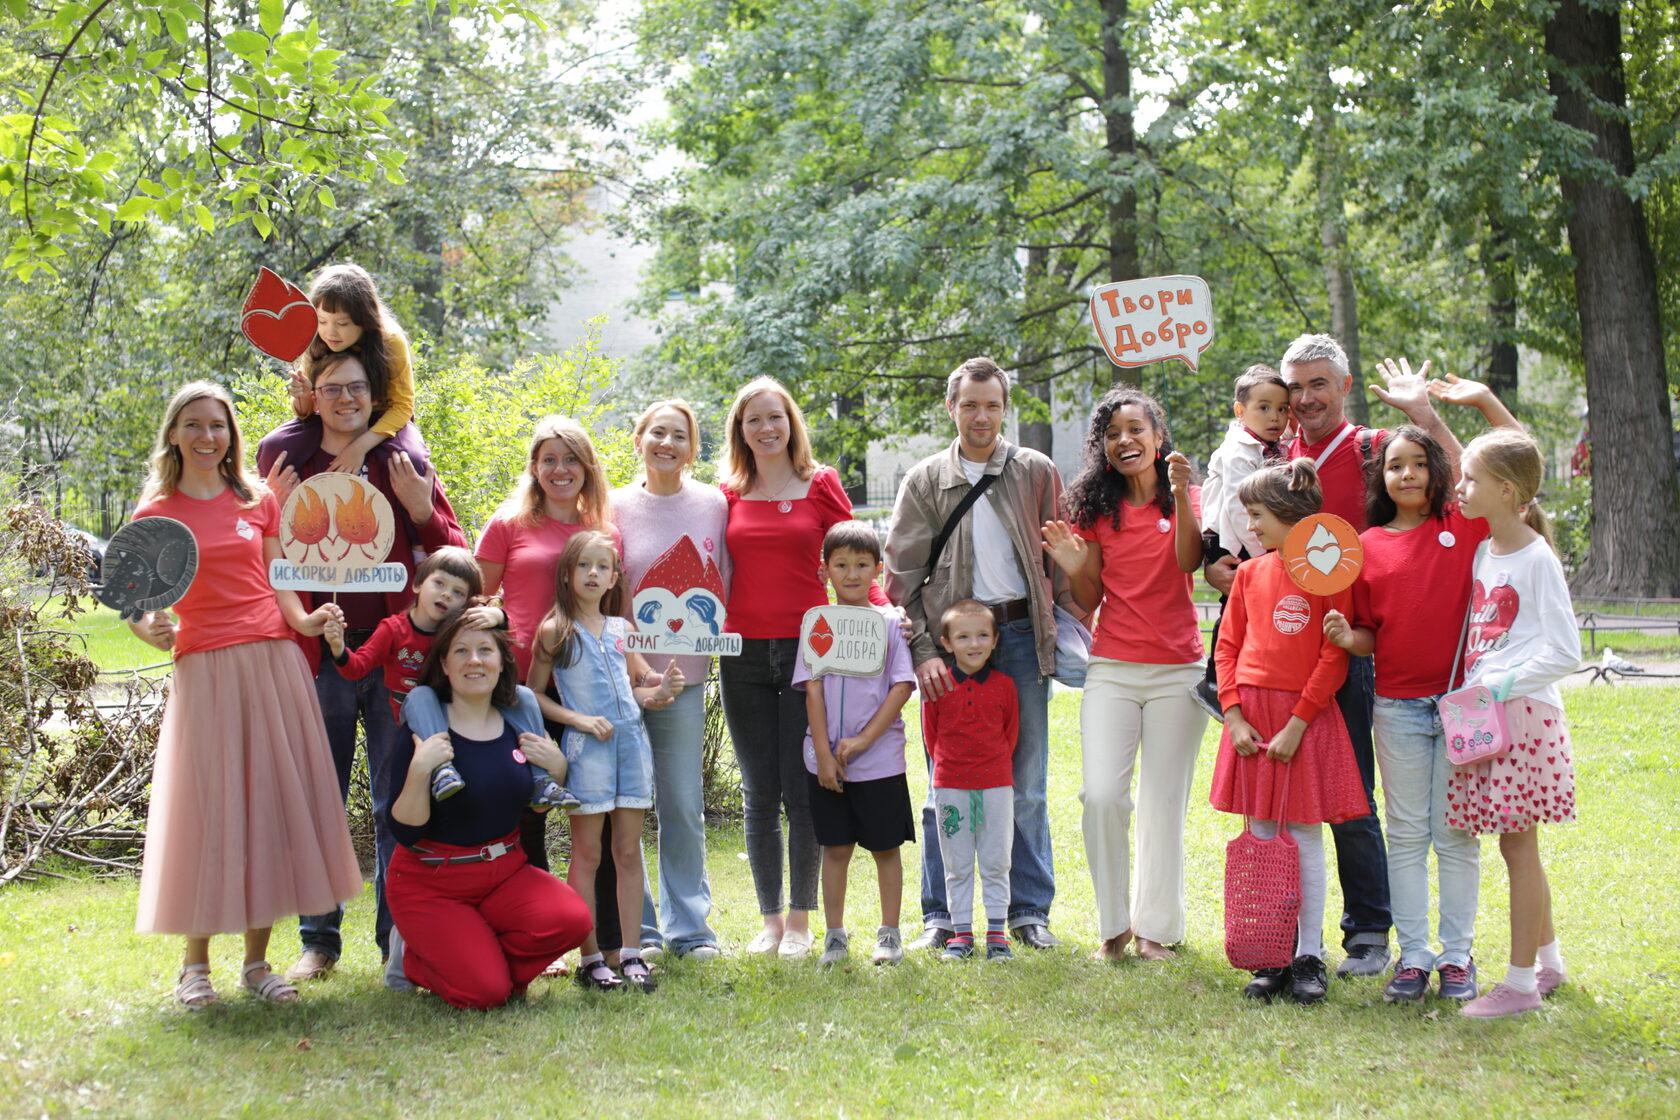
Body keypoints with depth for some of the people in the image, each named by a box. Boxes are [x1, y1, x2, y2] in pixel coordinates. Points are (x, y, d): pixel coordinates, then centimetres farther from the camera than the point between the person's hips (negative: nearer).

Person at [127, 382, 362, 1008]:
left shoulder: (259, 502, 11)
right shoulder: (155, 513, 4)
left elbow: (278, 585, 10)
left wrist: (303, 620, -9)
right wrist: (150, 630, -18)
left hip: (272, 662, 3)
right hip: (203, 668, -2)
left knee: (272, 805, 3)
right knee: (206, 810, -2)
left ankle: (256, 961, 13)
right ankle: (195, 964, 12)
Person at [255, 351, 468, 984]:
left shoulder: (402, 464, 7)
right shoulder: (286, 464, 8)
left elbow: (453, 554, 7)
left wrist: (422, 511, -11)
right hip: (319, 650, 0)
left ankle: (400, 937, 12)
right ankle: (318, 941, 14)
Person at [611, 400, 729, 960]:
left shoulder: (713, 504, 5)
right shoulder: (614, 508, 3)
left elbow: (723, 583, 11)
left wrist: (708, 637, -2)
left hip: (683, 679, 1)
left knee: (684, 808, 5)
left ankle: (689, 927, 16)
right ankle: (636, 930, 9)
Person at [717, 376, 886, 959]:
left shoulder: (821, 485, 4)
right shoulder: (728, 493, 8)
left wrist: (881, 606, -12)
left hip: (806, 648, -2)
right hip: (743, 654, 2)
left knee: (802, 791, -1)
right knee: (759, 794, 7)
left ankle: (801, 920, 10)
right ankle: (769, 918, 17)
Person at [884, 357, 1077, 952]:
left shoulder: (1036, 473, 8)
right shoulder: (924, 481, 7)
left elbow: (1060, 559, 9)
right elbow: (902, 574, 3)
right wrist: (922, 650, -8)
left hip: (1021, 635, 0)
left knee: (1026, 785, 4)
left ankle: (1030, 910, 15)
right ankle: (939, 915, 12)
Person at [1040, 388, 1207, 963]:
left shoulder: (1180, 499, 5)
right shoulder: (1096, 506, 7)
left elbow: (1189, 561, -14)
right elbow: (1089, 601, 7)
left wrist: (1180, 495, -22)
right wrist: (1074, 569, -12)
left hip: (1176, 669, -1)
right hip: (1112, 669, 1)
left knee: (1164, 803, 2)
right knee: (1101, 794, -12)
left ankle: (1156, 927, 15)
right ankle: (1114, 925, 4)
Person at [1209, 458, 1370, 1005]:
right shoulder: (1249, 573, 9)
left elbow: (1334, 657, -9)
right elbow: (1227, 647, 11)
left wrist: (1296, 724, -13)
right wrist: (1235, 716, -1)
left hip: (1305, 718, -5)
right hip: (1251, 717, 5)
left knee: (1304, 836, 0)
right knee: (1261, 837, 7)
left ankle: (1309, 958, 9)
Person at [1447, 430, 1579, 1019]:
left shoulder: (1537, 560, -11)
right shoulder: (1482, 553, 11)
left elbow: (1565, 652, -14)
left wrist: (1504, 687, -16)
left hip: (1523, 715, -7)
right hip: (1480, 718, 7)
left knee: (1517, 843, -4)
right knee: (1519, 846, 13)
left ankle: (1521, 981, 2)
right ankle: (1549, 960, 26)